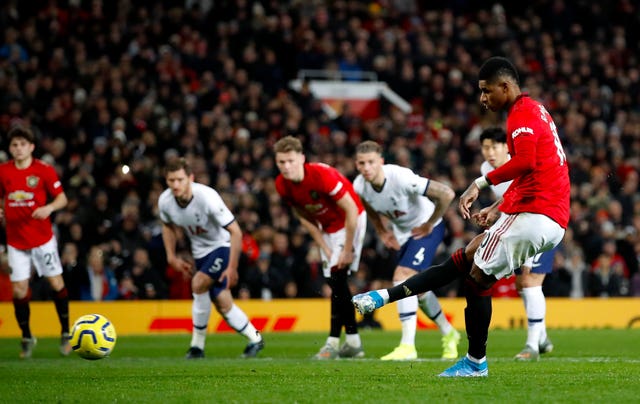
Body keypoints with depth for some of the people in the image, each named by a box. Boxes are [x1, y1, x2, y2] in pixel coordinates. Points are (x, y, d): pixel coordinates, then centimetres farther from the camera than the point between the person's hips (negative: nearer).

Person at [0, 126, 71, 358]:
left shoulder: (44, 170, -6)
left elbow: (62, 198, -3)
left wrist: (49, 208, -23)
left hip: (43, 238, -2)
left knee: (56, 283, -1)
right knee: (19, 289, -1)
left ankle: (66, 333, 14)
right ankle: (26, 338, 15)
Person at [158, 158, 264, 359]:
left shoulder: (207, 197, -32)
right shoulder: (165, 201, -16)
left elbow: (235, 231, -27)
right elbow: (168, 226, 10)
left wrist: (232, 267, -28)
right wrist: (172, 256, 2)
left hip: (223, 246, -6)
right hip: (200, 251, 6)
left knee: (198, 284, -25)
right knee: (223, 304, 3)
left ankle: (197, 345, -14)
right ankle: (255, 340, 23)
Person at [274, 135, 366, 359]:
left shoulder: (322, 175, -33)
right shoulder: (282, 185, -13)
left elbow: (351, 210, -26)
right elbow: (304, 217, 2)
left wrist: (348, 250, -21)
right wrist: (325, 249, -3)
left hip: (350, 221, -7)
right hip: (327, 228, 7)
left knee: (338, 279, -17)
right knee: (335, 282, 7)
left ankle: (334, 341, -16)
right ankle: (353, 342, 15)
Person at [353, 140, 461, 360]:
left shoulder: (401, 178, -35)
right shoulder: (360, 186, -15)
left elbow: (446, 194, -34)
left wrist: (429, 225, -22)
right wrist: (383, 233, 3)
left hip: (426, 229, -7)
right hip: (402, 233, 7)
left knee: (402, 276, -23)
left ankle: (407, 346, -24)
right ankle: (448, 334, 40)